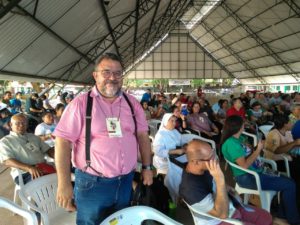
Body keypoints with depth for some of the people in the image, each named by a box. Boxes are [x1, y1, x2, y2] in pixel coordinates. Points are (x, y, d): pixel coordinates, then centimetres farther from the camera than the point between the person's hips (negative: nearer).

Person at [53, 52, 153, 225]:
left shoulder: (132, 103, 3)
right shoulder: (80, 103, -10)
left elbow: (142, 135, 8)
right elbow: (63, 141, -12)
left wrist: (147, 167, 7)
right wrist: (64, 184, -14)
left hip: (126, 181, 4)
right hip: (92, 183, -4)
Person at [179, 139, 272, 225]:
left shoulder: (203, 168, -12)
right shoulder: (191, 188, -37)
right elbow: (223, 214, -33)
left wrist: (225, 188, -3)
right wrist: (220, 180, -41)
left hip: (229, 207, 7)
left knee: (267, 218, 10)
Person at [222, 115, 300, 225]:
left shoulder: (238, 139, 9)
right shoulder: (230, 143, -22)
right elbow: (244, 165, -24)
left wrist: (258, 147, -1)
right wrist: (258, 149, -16)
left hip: (255, 172, 10)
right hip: (247, 178, -10)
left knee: (288, 181, 9)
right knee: (290, 185, -10)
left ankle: (285, 214, 21)